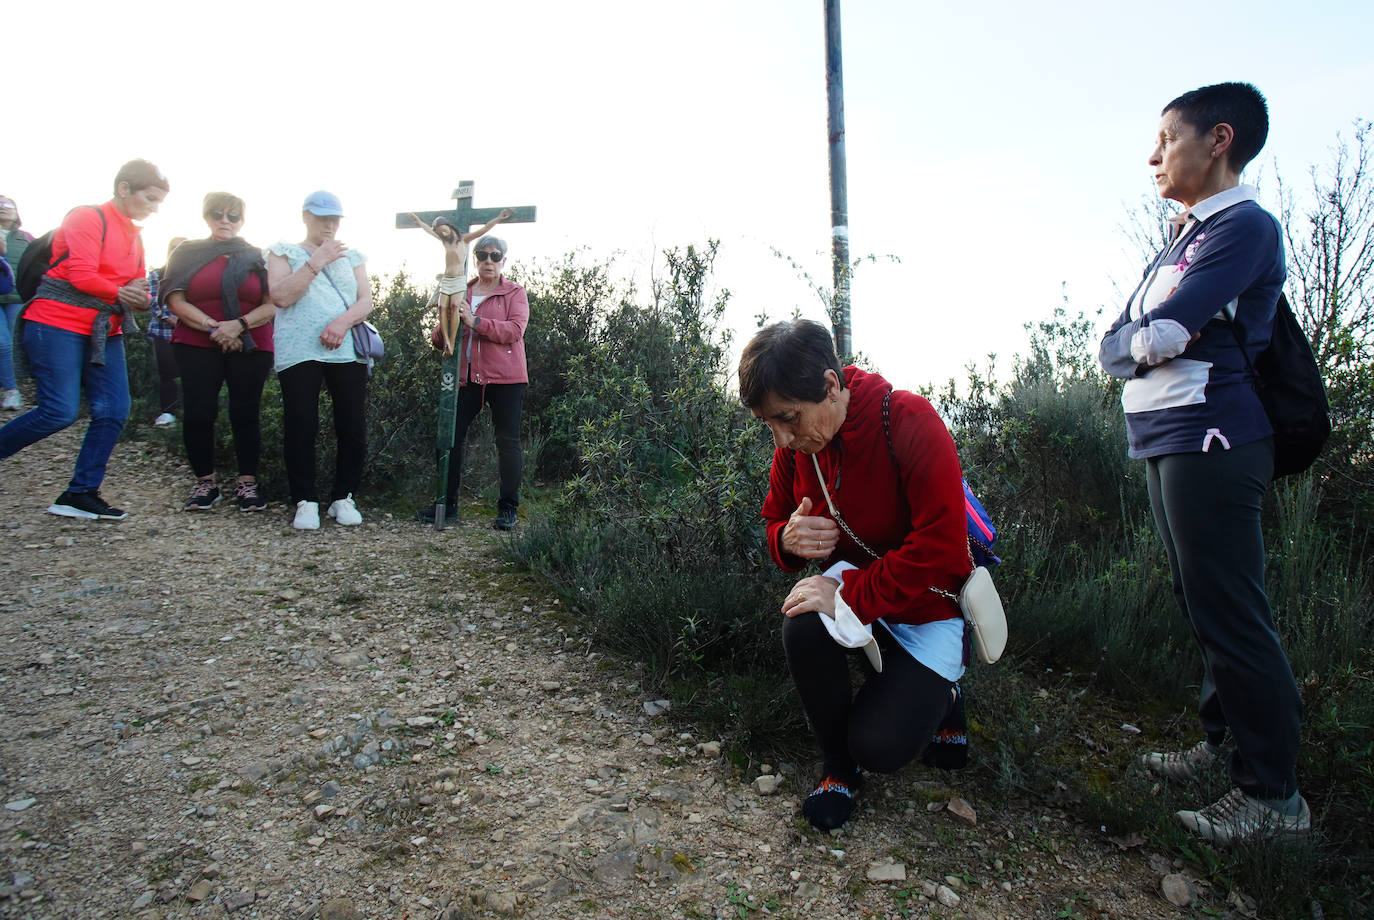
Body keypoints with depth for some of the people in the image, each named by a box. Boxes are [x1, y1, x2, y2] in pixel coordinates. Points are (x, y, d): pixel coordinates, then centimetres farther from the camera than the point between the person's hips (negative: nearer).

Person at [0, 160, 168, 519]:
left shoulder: (135, 235, 16)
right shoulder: (88, 218, -8)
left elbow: (136, 286, 20)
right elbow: (82, 276, -17)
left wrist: (143, 298, -3)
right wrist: (121, 293, -4)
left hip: (104, 332, 8)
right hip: (57, 325, -8)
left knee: (113, 411, -3)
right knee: (59, 412, -14)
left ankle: (81, 494, 5)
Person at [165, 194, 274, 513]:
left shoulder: (258, 257, 12)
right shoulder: (188, 253, 12)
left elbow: (272, 305, 1)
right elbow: (176, 301, 2)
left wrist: (238, 325, -14)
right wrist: (213, 327, -12)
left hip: (250, 347, 0)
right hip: (197, 346, 0)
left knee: (245, 414, -2)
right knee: (199, 413, -4)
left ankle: (248, 484, 5)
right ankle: (205, 483, 8)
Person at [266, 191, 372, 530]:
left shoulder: (352, 256, 19)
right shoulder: (285, 252, 12)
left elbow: (365, 301, 8)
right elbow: (280, 296, -4)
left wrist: (343, 321, -12)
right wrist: (316, 262, -8)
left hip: (347, 351, 2)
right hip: (299, 353, -2)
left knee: (353, 427, -2)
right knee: (300, 426, -5)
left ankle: (344, 497, 10)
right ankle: (305, 501, 4)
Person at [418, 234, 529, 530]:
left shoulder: (514, 292, 6)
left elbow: (515, 330, -12)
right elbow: (437, 340, 15)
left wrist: (475, 321, -22)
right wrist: (444, 326, -9)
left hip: (504, 378, -4)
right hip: (466, 377, 4)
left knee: (507, 441, -4)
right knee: (451, 437, 1)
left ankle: (507, 508, 3)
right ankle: (448, 503, 12)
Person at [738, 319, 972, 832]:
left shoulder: (910, 422, -26)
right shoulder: (795, 444, -8)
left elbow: (941, 550, -31)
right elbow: (775, 522, 6)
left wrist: (849, 598, -33)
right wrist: (788, 539, -19)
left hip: (926, 604, -4)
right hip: (852, 582, 5)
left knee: (881, 747, -16)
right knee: (803, 627, -31)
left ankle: (938, 694, 21)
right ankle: (839, 769, -3)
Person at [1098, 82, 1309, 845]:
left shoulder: (1245, 227, -9)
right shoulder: (1176, 245, 20)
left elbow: (1163, 332, -20)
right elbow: (1114, 347, 13)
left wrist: (1160, 335, 0)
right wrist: (1149, 341, -6)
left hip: (1209, 440, -10)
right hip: (1166, 442, 10)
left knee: (1229, 615, -6)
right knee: (1202, 608, 16)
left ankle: (1272, 791, 5)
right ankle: (1226, 743, 29)